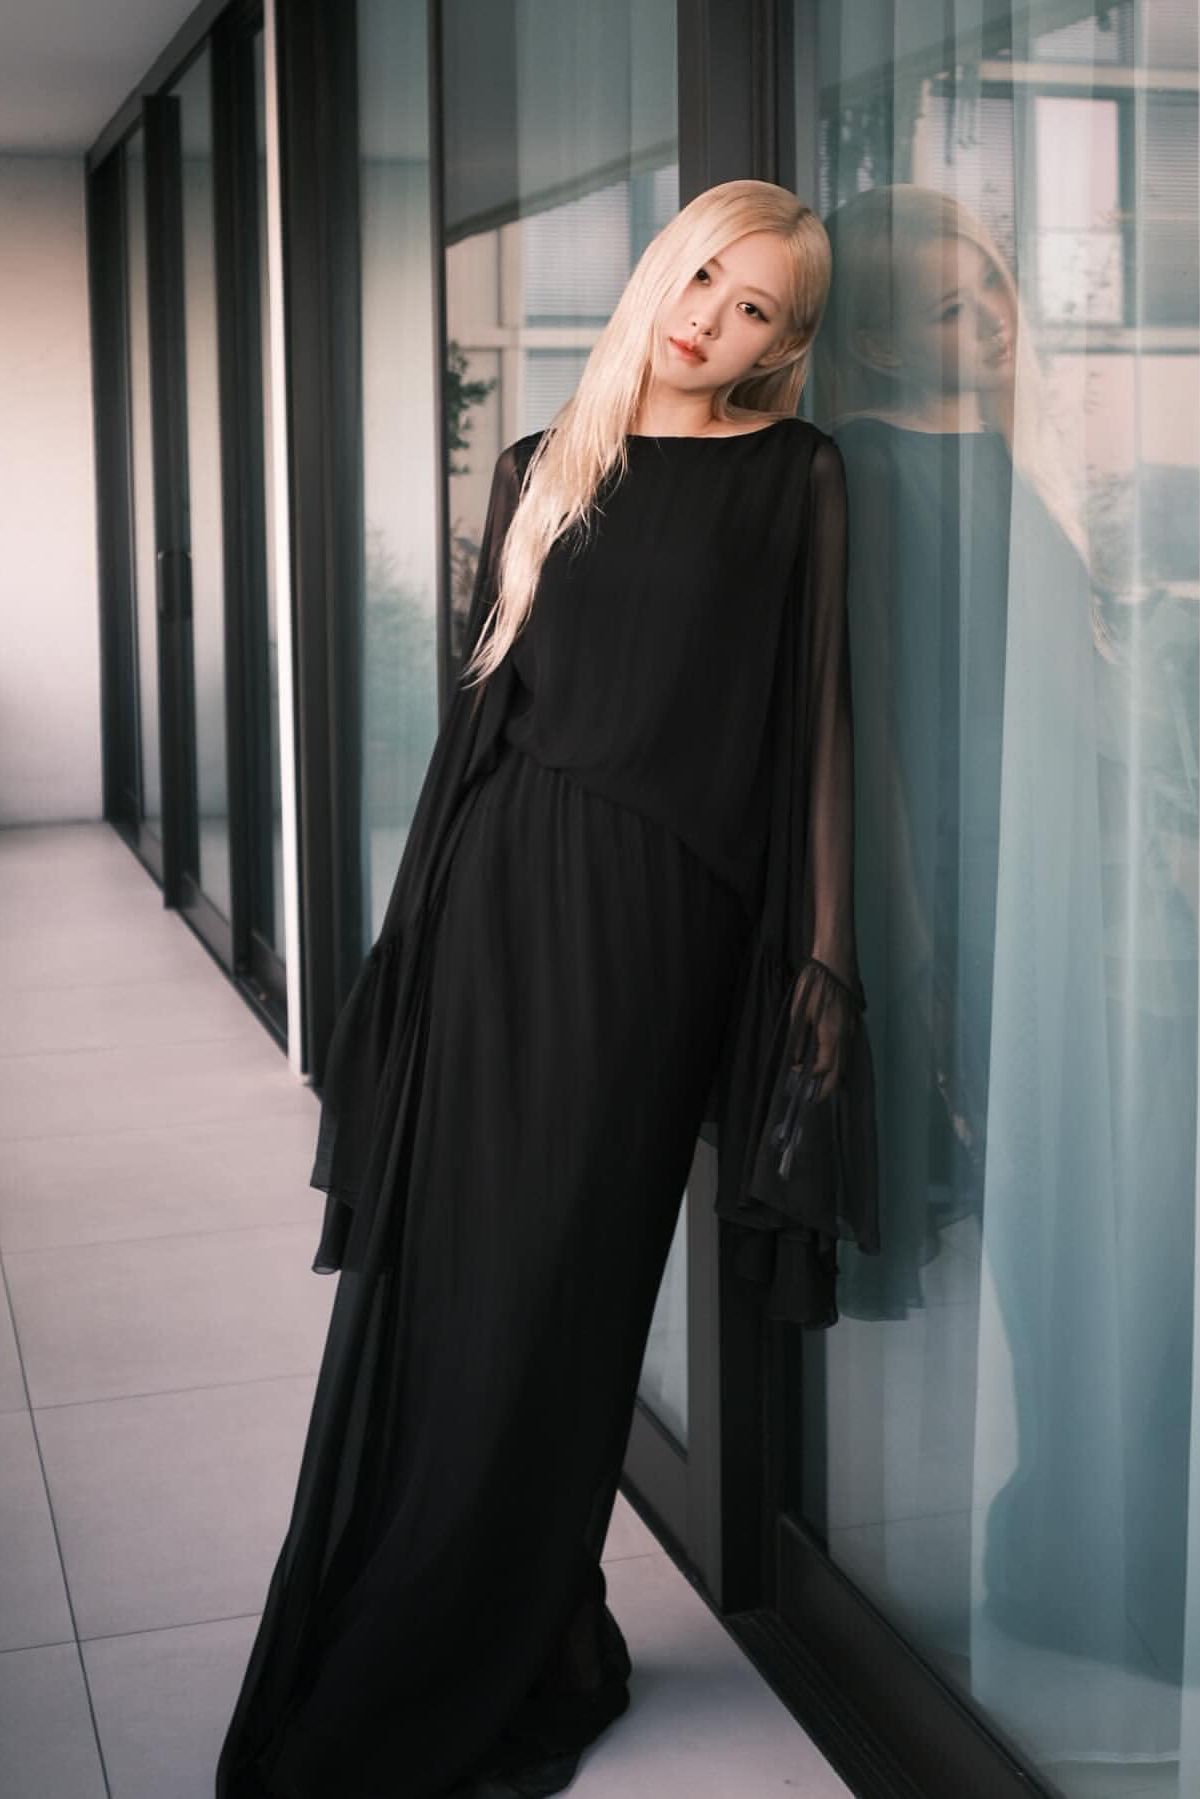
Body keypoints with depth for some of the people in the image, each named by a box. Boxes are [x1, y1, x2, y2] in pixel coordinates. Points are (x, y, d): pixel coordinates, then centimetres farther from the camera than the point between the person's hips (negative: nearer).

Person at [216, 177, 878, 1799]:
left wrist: (825, 946, -5)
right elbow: (486, 698, 13)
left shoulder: (793, 482, 2)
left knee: (554, 1285, 0)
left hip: (650, 915, -4)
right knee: (440, 1269, 5)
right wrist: (427, 918, 9)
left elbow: (816, 717, -1)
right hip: (497, 888, 4)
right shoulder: (543, 472, 13)